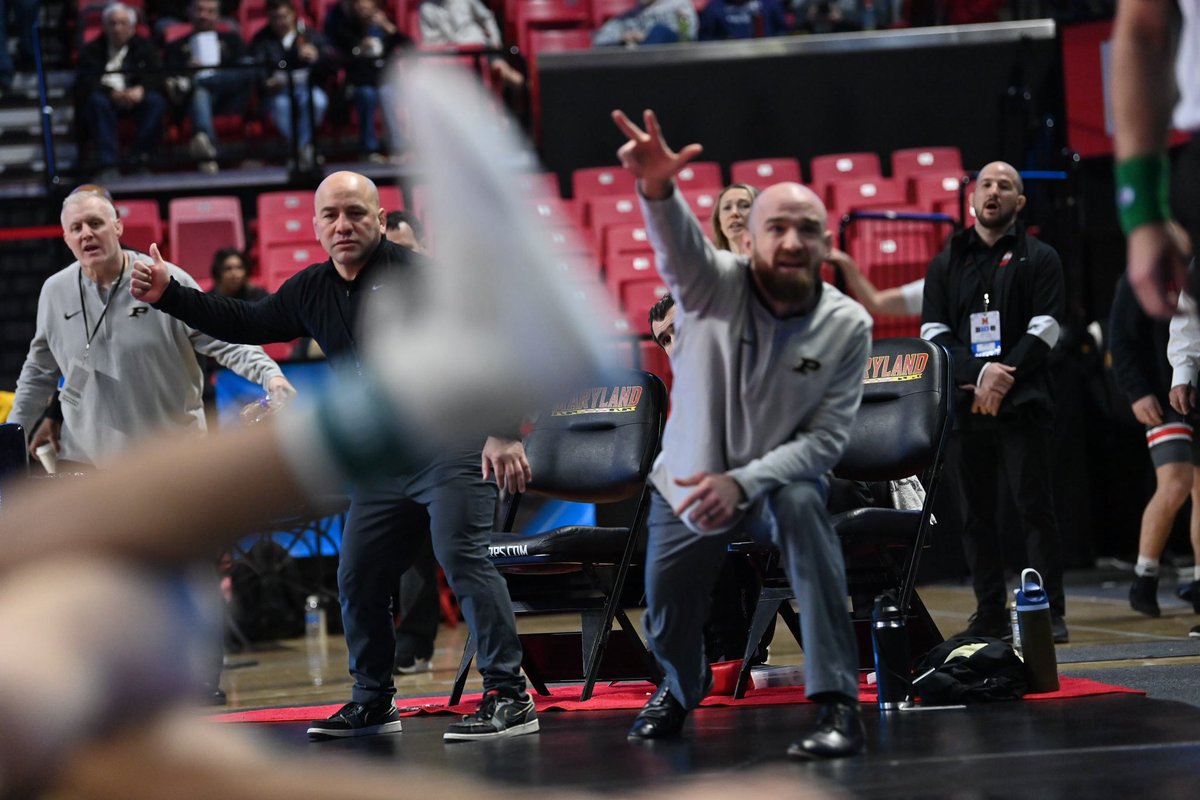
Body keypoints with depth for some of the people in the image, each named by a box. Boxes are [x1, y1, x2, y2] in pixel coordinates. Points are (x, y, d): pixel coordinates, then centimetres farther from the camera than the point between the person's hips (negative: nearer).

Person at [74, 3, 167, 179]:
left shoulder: (145, 47, 18)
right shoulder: (92, 50, 14)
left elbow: (155, 76, 2)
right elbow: (84, 82, -3)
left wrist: (140, 90, -22)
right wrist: (112, 93, -22)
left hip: (135, 98, 1)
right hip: (107, 99, -1)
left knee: (155, 100, -31)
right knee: (97, 101, -36)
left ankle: (142, 161, -33)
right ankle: (107, 165, -42)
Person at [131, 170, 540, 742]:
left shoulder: (418, 275, -13)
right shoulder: (312, 291, 9)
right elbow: (246, 324, 22)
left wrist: (504, 431, -26)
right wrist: (168, 296, 14)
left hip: (453, 442, -8)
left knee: (463, 559, -20)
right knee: (358, 579, 9)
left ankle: (509, 697, -18)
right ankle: (373, 701, 25)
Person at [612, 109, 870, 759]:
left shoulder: (847, 326, -18)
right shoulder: (714, 285, -20)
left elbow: (827, 438, -18)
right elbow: (678, 243, -43)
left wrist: (744, 481, -33)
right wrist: (658, 188, -67)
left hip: (779, 478, -2)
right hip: (688, 483, 2)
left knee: (802, 506, -35)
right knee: (666, 622, 10)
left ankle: (838, 702, -34)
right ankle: (682, 687, 50)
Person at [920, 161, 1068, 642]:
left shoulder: (1039, 259, 9)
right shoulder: (946, 264, 16)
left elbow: (1044, 330, -2)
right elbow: (933, 332, 6)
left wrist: (1003, 376, -15)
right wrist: (979, 375, -10)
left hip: (1023, 403, -3)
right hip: (967, 404, 3)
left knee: (1034, 506, -7)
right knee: (977, 512, 2)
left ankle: (1050, 612, -5)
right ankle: (989, 616, 6)